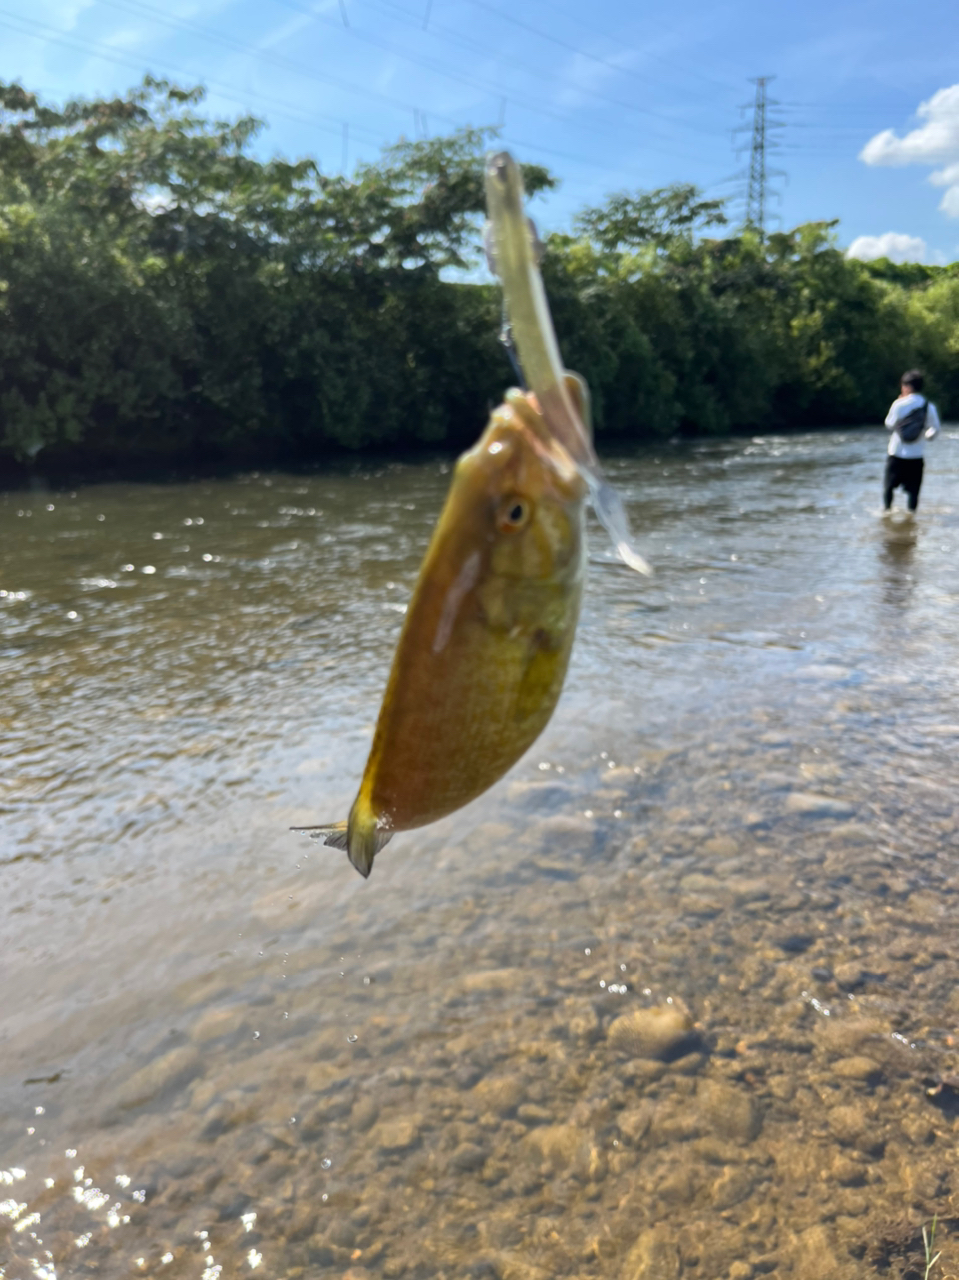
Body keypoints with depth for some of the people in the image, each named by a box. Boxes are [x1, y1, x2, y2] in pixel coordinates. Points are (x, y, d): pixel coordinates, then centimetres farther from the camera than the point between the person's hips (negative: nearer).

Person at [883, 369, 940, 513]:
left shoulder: (899, 404, -9)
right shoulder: (929, 407, -3)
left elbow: (889, 424, 3)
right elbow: (935, 430, 0)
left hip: (896, 454, -1)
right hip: (916, 457, 1)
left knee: (888, 486, 14)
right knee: (913, 490, 8)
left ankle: (886, 511, 16)